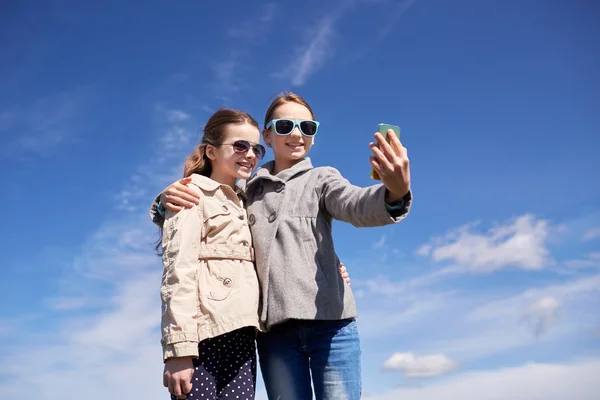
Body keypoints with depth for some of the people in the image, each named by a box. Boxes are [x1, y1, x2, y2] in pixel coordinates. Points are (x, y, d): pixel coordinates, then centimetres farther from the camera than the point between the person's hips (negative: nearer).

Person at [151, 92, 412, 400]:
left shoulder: (322, 178, 9)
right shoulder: (246, 191, 16)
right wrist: (167, 200, -8)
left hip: (329, 321, -2)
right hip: (275, 329, 2)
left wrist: (395, 193, -36)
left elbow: (356, 205, -12)